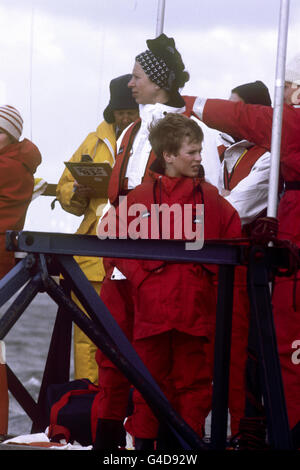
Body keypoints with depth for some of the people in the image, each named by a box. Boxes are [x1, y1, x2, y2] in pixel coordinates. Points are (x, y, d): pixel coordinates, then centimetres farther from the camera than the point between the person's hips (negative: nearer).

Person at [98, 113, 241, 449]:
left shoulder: (210, 197, 10)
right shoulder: (141, 197, 4)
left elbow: (233, 239, 13)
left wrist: (211, 271, 1)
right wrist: (136, 274, -3)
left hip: (196, 306, 1)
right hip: (152, 305, -1)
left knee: (193, 379, 3)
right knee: (150, 377, 4)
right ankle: (142, 441, 12)